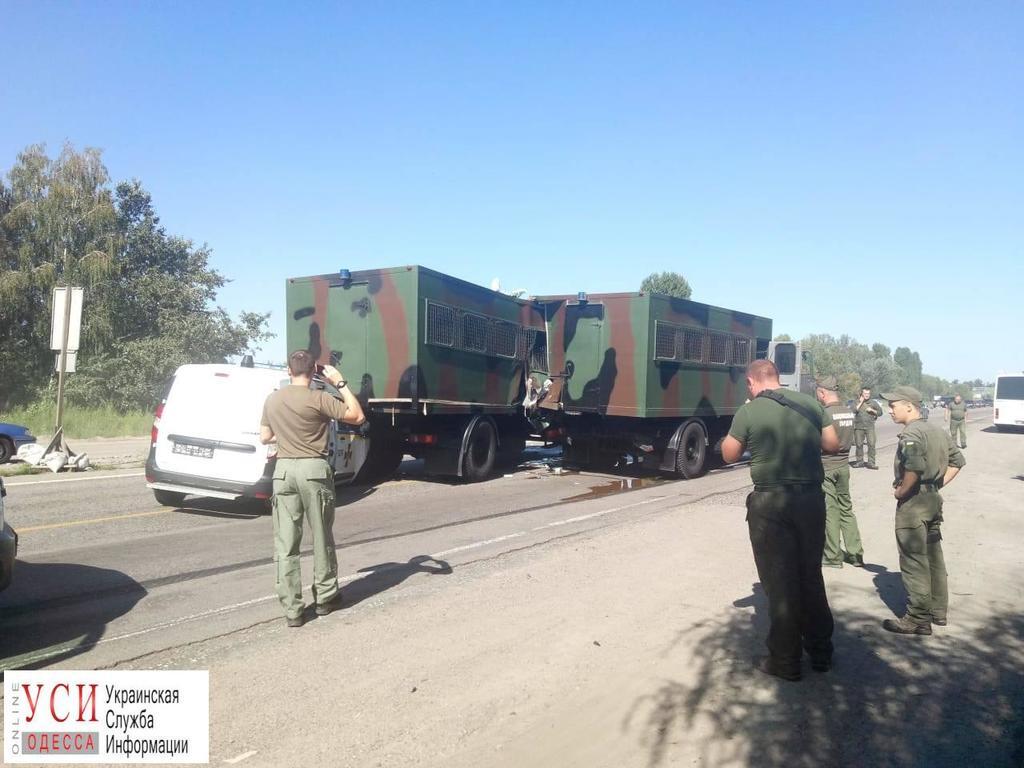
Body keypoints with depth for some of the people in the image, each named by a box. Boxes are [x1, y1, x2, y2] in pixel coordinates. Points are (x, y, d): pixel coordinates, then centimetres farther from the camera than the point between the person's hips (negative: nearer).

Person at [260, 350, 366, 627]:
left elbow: (265, 438, 14)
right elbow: (358, 417, -7)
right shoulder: (318, 398, -10)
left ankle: (292, 610, 7)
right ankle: (325, 598, 24)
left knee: (285, 543, 5)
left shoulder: (272, 400, 6)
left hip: (283, 470, 4)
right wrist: (340, 383, -2)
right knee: (322, 538, 12)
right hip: (314, 469, -3)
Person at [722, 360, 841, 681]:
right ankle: (821, 652, 30)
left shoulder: (748, 412, -9)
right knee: (811, 575, 18)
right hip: (811, 498, 5)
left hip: (771, 503, -4)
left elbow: (729, 455, 0)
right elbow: (832, 444, 10)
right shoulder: (810, 402, 3)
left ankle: (785, 661, 14)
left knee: (780, 582, 5)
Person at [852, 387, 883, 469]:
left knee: (871, 444, -9)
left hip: (870, 427, 0)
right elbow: (854, 410, -10)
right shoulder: (857, 402, 7)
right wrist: (860, 402, -9)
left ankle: (871, 462, -6)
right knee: (859, 444, 3)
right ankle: (859, 461, 15)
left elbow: (880, 412, 12)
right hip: (859, 427, 0)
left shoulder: (873, 403, 9)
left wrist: (872, 410, -4)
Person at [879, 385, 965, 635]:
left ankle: (918, 619, 4)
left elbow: (914, 468, -32)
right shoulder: (938, 430, 11)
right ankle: (938, 611, 28)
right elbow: (957, 461, 17)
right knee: (933, 557, 18)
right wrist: (939, 484, 12)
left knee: (914, 562, -2)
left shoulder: (911, 433, -18)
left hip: (913, 502, -10)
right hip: (934, 499, 10)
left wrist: (901, 491, -18)